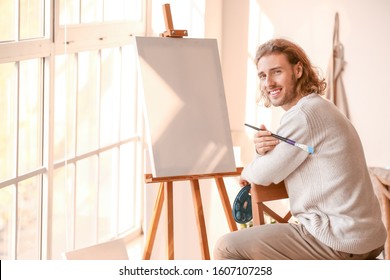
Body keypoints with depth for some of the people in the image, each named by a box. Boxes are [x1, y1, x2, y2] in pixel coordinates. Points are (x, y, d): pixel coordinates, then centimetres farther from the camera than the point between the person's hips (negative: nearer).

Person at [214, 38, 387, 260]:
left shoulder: (303, 114, -16)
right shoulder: (318, 108, 15)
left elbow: (264, 175, -10)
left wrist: (248, 171, 12)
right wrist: (264, 150, -4)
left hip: (339, 243, -10)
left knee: (226, 248, -5)